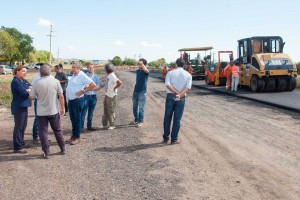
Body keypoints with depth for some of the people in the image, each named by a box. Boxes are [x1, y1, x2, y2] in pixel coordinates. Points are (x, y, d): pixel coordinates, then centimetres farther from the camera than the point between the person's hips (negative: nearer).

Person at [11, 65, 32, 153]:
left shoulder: (24, 81, 14)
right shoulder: (15, 81, -14)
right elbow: (24, 93, -22)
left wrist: (28, 90, -13)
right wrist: (30, 90, -4)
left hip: (24, 106, 9)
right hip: (18, 107, -9)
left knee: (23, 126, 16)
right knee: (19, 126, -4)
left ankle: (21, 142, 29)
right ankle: (17, 147, 2)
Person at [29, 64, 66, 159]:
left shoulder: (37, 83, -8)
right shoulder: (55, 81, -7)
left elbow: (31, 97, -1)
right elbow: (61, 96, -6)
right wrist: (62, 108, 4)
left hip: (41, 112, -1)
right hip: (54, 111, 1)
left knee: (43, 132, 8)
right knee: (58, 130, 15)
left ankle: (46, 152, 10)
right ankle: (63, 149, 23)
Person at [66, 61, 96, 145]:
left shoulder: (82, 75, -12)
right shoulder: (74, 75, 13)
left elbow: (93, 85, -18)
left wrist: (83, 91, -16)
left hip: (77, 100, -8)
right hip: (70, 100, 8)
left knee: (77, 119, 1)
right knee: (72, 118, 16)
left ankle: (77, 137, 10)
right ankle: (73, 134, 28)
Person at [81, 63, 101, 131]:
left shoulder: (96, 77, 7)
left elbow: (98, 87, 2)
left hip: (93, 96, 3)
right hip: (86, 96, -3)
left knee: (91, 113, 11)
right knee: (83, 112, -6)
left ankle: (89, 126, 19)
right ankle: (81, 126, -1)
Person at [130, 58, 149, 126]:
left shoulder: (146, 71, -9)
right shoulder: (137, 71, 11)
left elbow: (145, 70, -36)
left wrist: (141, 63, -29)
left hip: (142, 91, -7)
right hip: (136, 91, 7)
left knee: (141, 107, 0)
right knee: (135, 107, 13)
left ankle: (141, 121, 11)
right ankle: (136, 120, 26)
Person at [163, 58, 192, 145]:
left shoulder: (170, 73, 2)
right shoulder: (188, 75, 3)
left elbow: (167, 84, -12)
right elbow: (188, 87, -11)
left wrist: (177, 92, -13)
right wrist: (180, 95, -18)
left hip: (170, 96, 0)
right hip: (181, 99, 0)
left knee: (167, 118, 11)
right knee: (177, 119, 5)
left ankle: (166, 138, 18)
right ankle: (174, 139, 10)